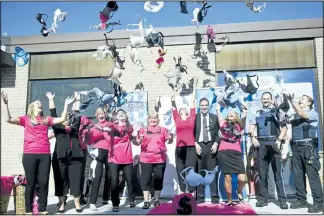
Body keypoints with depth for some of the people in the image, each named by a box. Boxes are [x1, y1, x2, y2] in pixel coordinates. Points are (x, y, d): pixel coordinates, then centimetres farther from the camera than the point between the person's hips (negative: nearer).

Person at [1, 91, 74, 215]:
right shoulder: (26, 119, 11)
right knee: (31, 183, 2)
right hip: (29, 154, -2)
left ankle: (42, 209, 11)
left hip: (45, 154, 2)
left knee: (43, 182, 2)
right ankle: (28, 210, 10)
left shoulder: (46, 119, 17)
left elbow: (62, 119, 10)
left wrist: (66, 105, 7)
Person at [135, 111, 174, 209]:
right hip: (146, 159, -1)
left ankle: (157, 201, 20)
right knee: (146, 179, -1)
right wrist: (140, 140, -20)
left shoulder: (163, 129, 10)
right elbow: (137, 143, 2)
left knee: (158, 180, 7)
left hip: (160, 159, 1)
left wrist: (170, 138, -15)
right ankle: (146, 201, 7)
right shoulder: (143, 130, 6)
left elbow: (168, 141, 7)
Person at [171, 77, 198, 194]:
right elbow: (173, 106, 8)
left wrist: (194, 86, 17)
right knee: (180, 170, 5)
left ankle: (192, 194, 1)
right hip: (179, 147, 2)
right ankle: (182, 192, 14)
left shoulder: (191, 118, 11)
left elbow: (193, 101, 13)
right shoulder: (177, 119, 15)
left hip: (191, 147, -2)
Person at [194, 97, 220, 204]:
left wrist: (216, 143, -5)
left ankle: (215, 196, 4)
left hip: (211, 145, 1)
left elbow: (219, 132, 9)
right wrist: (195, 144, -7)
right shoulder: (195, 117, 10)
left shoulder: (214, 117, 14)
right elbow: (192, 132, 5)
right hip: (199, 145, -1)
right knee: (199, 172, -2)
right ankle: (200, 196, 4)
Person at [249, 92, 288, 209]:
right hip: (261, 144, 3)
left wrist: (279, 140, -10)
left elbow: (284, 128, 3)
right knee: (262, 173, 5)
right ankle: (263, 198, 10)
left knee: (277, 172, -3)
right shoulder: (257, 113, 16)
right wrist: (253, 137, -8)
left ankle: (282, 199, 1)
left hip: (274, 143, -2)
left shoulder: (277, 112, 9)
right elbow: (251, 127, 10)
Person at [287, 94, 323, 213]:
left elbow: (301, 113, -18)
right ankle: (301, 200, 14)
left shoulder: (313, 113, 1)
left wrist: (292, 100, -18)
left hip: (308, 147, -6)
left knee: (312, 175, -7)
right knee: (298, 175, 6)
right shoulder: (296, 115, 19)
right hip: (296, 147, 6)